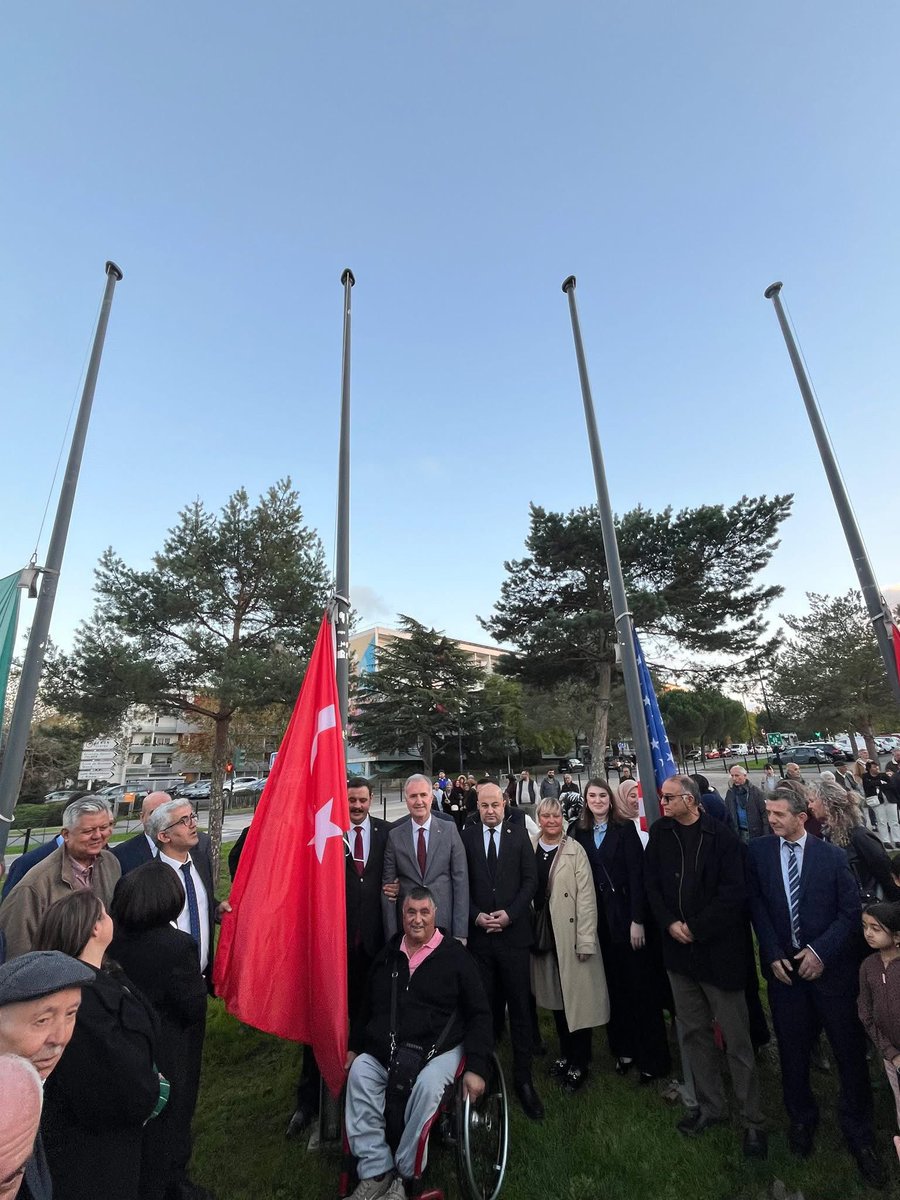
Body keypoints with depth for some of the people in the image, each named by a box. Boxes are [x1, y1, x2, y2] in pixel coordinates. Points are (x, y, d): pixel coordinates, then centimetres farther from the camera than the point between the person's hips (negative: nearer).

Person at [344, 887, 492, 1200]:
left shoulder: (456, 957, -1)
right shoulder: (387, 956, 12)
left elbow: (479, 1015, -1)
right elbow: (366, 1007, 22)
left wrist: (476, 1067, -9)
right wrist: (353, 1046, 15)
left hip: (440, 1049, -3)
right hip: (384, 1050, 3)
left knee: (428, 1084, -31)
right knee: (359, 1073, -23)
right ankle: (375, 1172, -12)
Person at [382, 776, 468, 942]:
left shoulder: (449, 830, -4)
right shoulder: (395, 836, -2)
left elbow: (460, 880, -5)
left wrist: (460, 933, -7)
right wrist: (392, 936, -2)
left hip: (444, 922, -1)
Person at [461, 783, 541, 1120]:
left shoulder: (519, 834, 1)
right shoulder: (466, 837, 0)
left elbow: (530, 880, -1)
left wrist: (509, 914, -10)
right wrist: (475, 916, -9)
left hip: (514, 931, 0)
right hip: (478, 932, 0)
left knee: (520, 1008, 8)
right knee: (483, 1007, 8)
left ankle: (523, 1079, 22)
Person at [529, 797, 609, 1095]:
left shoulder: (575, 850, -10)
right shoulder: (529, 849, -2)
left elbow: (586, 897, -11)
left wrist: (585, 940, -13)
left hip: (571, 934, -3)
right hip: (542, 934, 3)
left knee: (577, 997, 5)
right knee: (555, 996, 17)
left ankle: (579, 1064, 24)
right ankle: (566, 1054, 36)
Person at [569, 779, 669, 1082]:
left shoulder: (625, 829, -8)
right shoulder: (578, 831, 1)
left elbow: (636, 874, -11)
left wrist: (637, 920, -14)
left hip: (625, 913, -3)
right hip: (598, 917, 3)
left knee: (639, 984, 6)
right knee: (612, 984, 13)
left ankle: (652, 1056, 22)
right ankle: (622, 1048, 30)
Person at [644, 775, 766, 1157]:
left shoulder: (722, 836, -14)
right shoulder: (660, 832, 0)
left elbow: (734, 892, -16)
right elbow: (651, 883, 4)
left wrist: (696, 928, -15)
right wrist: (670, 923, -8)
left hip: (719, 949, -4)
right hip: (680, 951, 4)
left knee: (737, 1039, 6)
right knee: (694, 1032, 17)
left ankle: (752, 1120, 25)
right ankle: (710, 1105, 35)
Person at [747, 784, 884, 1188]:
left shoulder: (832, 855, -9)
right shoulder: (758, 851, -6)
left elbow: (851, 911, -6)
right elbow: (757, 906, -3)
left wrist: (821, 951, -13)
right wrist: (774, 955, -9)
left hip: (830, 967, -1)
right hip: (783, 966, 1)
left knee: (849, 1051, 10)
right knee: (792, 1051, 14)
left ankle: (858, 1132, 33)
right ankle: (801, 1118, 38)